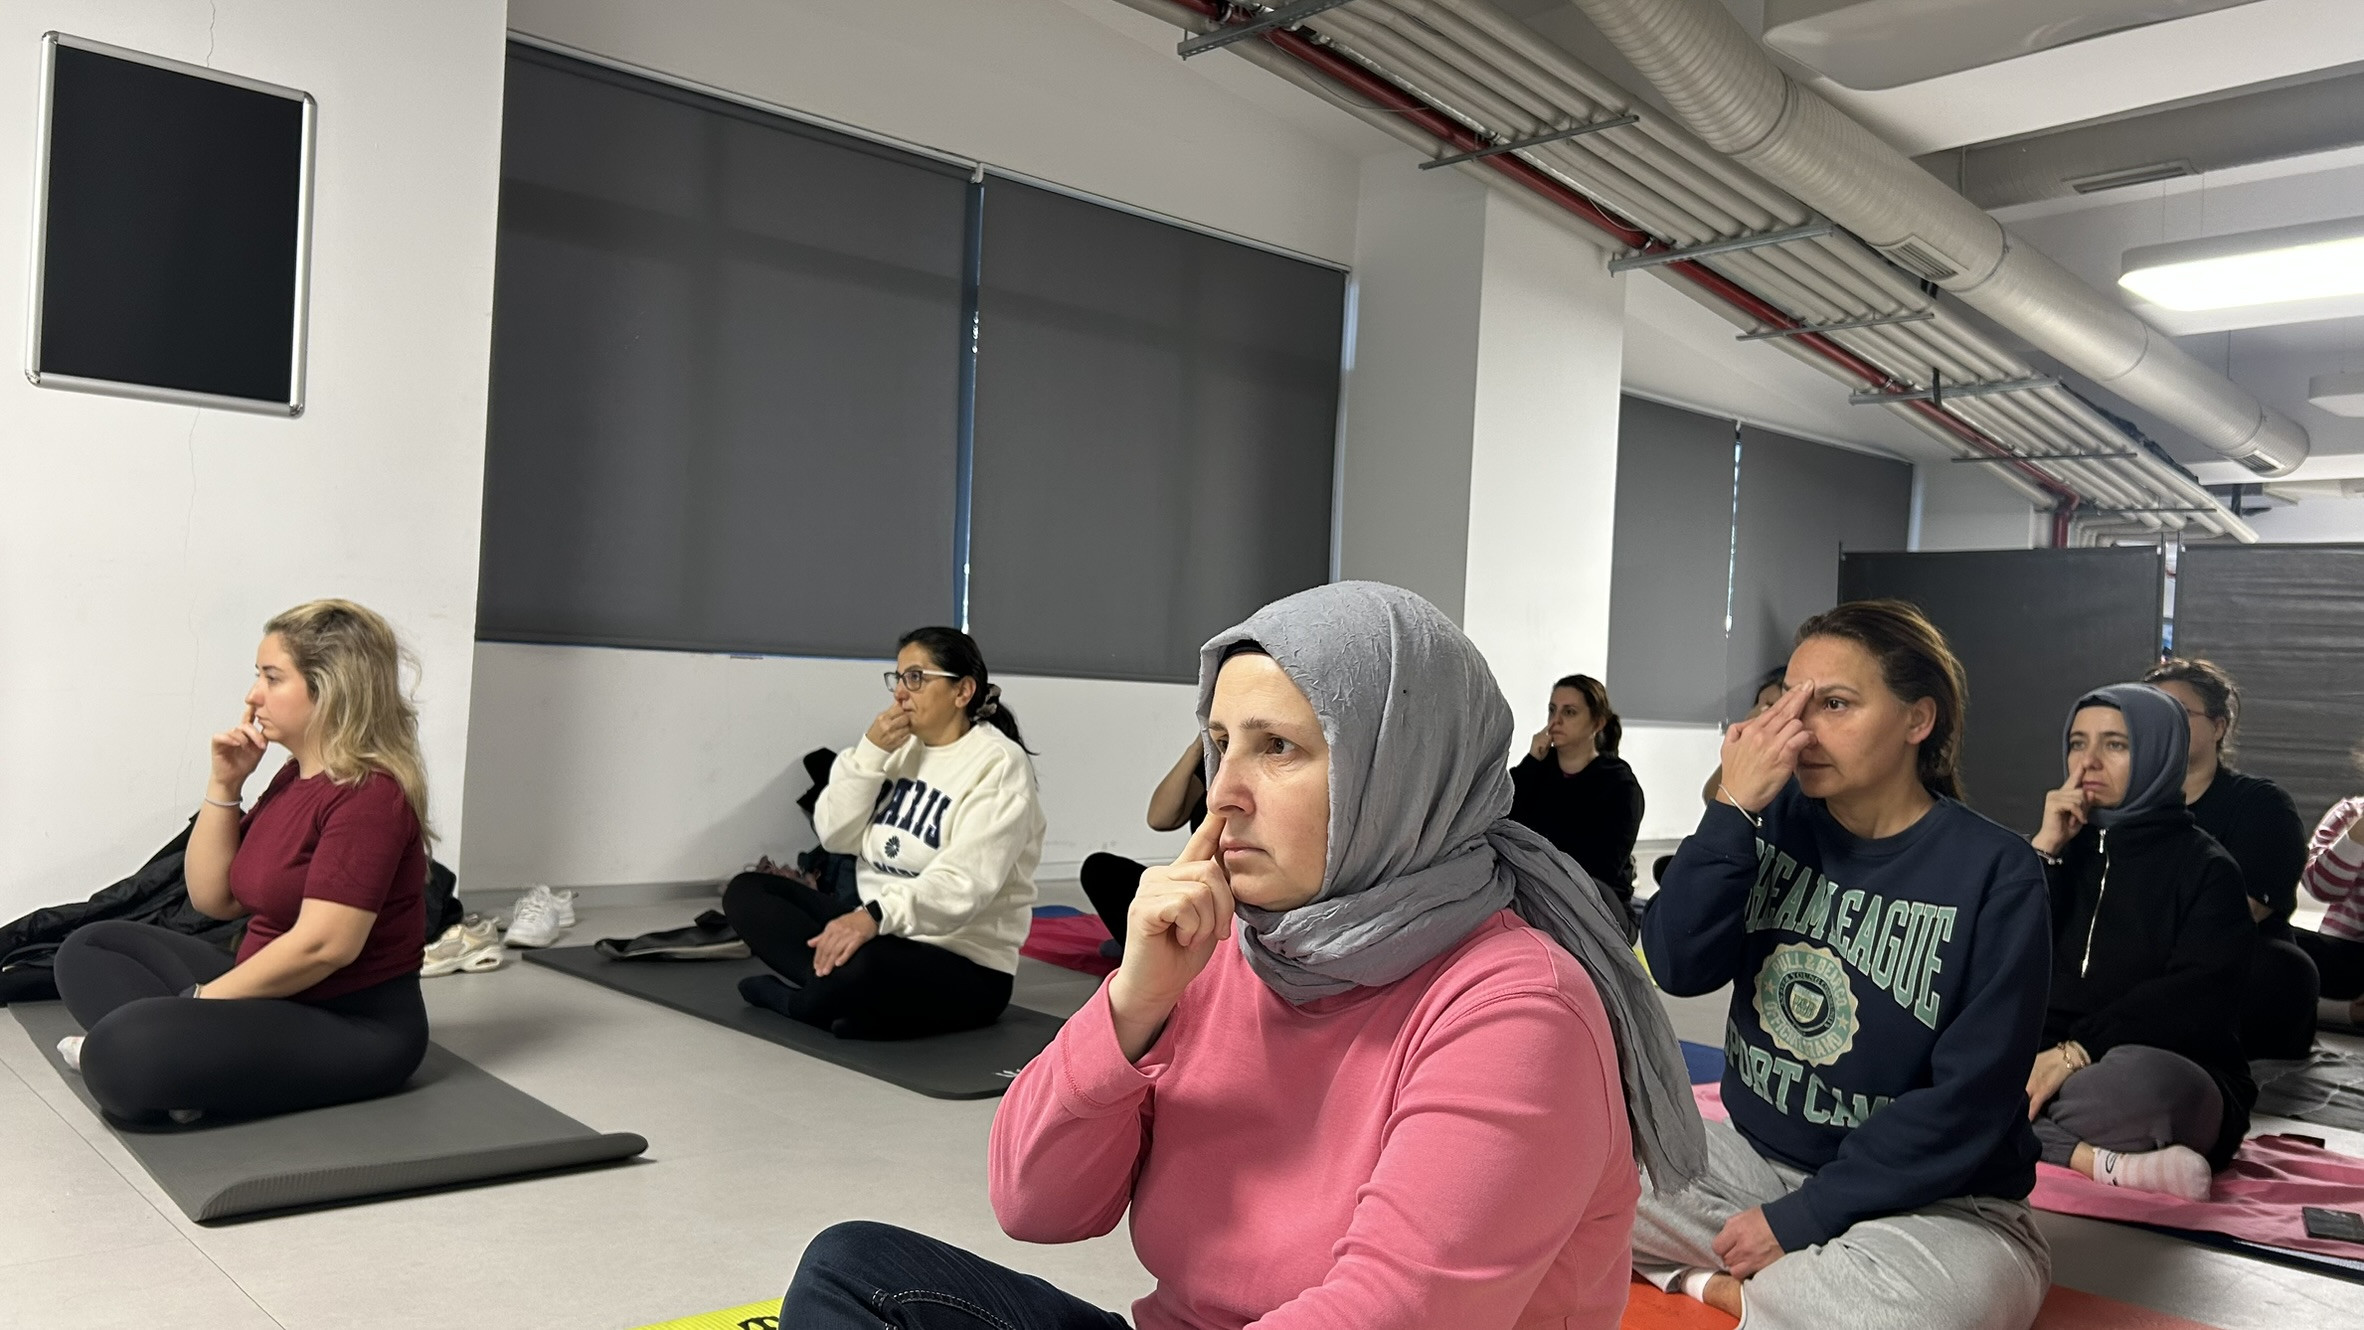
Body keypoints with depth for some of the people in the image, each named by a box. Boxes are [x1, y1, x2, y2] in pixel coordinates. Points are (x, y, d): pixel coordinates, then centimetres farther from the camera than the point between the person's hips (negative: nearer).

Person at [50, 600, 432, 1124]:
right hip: (278, 1002, 11)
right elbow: (214, 898, 12)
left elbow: (324, 944, -25)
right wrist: (224, 785, 1)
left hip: (355, 1029, -11)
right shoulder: (294, 777, 10)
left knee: (121, 1052, -31)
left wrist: (196, 1003, -14)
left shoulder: (368, 794, -19)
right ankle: (176, 1067, -8)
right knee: (91, 949, 14)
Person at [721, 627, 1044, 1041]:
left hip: (966, 967, -8)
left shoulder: (998, 764, -14)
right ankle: (836, 991, -17)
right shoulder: (901, 748, 9)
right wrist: (871, 753, -9)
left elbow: (964, 882, -26)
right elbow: (835, 836, 4)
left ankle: (796, 997, -6)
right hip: (878, 931, 8)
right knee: (746, 891, 0)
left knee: (864, 965, -38)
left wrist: (877, 915, -41)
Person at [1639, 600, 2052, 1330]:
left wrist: (1803, 1217, -17)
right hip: (1753, 1157, 4)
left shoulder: (1996, 873, -13)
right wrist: (1734, 808, -20)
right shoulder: (1777, 821, -1)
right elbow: (1679, 967, -11)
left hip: (1933, 1198, -4)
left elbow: (1968, 1102, -16)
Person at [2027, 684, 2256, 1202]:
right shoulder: (2056, 847, 16)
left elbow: (2195, 999, -11)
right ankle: (2112, 1165, -34)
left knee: (2139, 1077, -41)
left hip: (2165, 1077, -4)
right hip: (2041, 1065, 4)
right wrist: (2044, 850, -4)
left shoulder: (2206, 868, 5)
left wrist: (2078, 1050, -22)